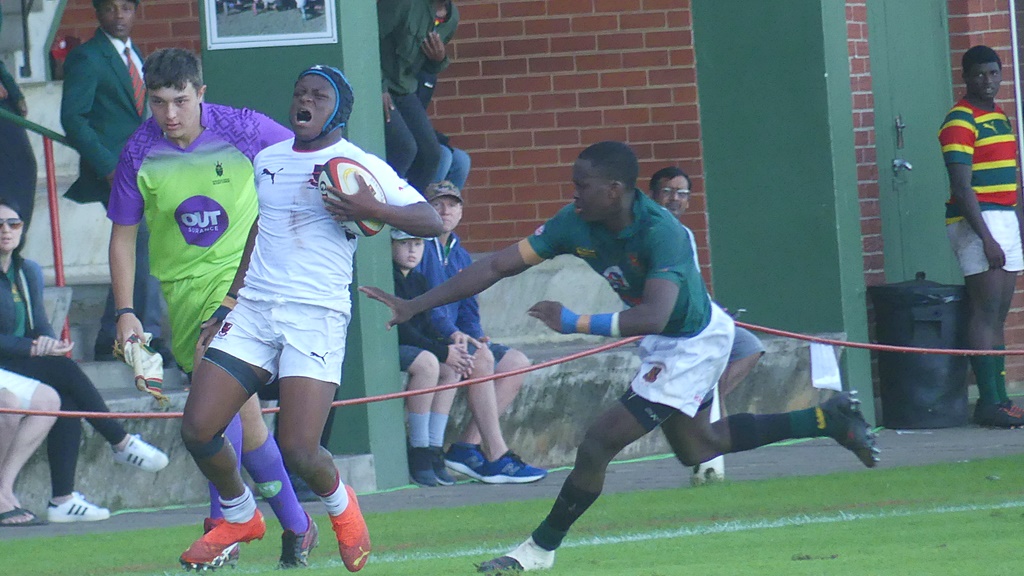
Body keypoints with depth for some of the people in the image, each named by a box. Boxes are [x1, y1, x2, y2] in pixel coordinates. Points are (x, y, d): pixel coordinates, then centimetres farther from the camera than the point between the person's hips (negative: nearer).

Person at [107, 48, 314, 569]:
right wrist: (126, 312, -2)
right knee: (243, 415, 0)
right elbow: (123, 235, 4)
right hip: (184, 286, 3)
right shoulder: (139, 153, -6)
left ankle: (223, 524, -21)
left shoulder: (242, 129, -12)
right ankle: (295, 527, 15)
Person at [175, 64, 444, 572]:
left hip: (317, 316, -5)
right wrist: (228, 307, 27)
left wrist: (371, 210, -22)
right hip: (254, 309, 5)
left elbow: (431, 222, -6)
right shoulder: (267, 160, 16)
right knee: (197, 429, -7)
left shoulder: (357, 165, -1)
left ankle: (340, 506, 17)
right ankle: (239, 518, 21)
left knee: (297, 448, -18)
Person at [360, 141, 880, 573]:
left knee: (600, 441, -12)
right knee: (699, 446, 25)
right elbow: (496, 266, -15)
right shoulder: (576, 224, -16)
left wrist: (574, 323, -49)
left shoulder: (661, 233, -36)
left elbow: (653, 316, -48)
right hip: (667, 340, 9)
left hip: (692, 343, -9)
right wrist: (413, 306, -19)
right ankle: (830, 418, 35)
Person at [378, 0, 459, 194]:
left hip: (405, 90, 8)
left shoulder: (452, 17, 5)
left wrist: (439, 59, -8)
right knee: (404, 147, -22)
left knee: (430, 152, 1)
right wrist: (378, 88, -23)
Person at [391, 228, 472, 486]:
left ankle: (435, 449, -10)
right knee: (427, 362, -30)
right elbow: (399, 328, -19)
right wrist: (443, 351, -17)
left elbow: (425, 325, 11)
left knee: (452, 369, -8)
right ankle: (419, 453, -26)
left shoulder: (418, 281, 15)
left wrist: (450, 347, -8)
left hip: (410, 347, 9)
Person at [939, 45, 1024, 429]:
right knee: (986, 311, -11)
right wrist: (986, 239, -22)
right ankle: (988, 402, -13)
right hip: (976, 221, -9)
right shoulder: (960, 122, -11)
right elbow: (962, 187, -17)